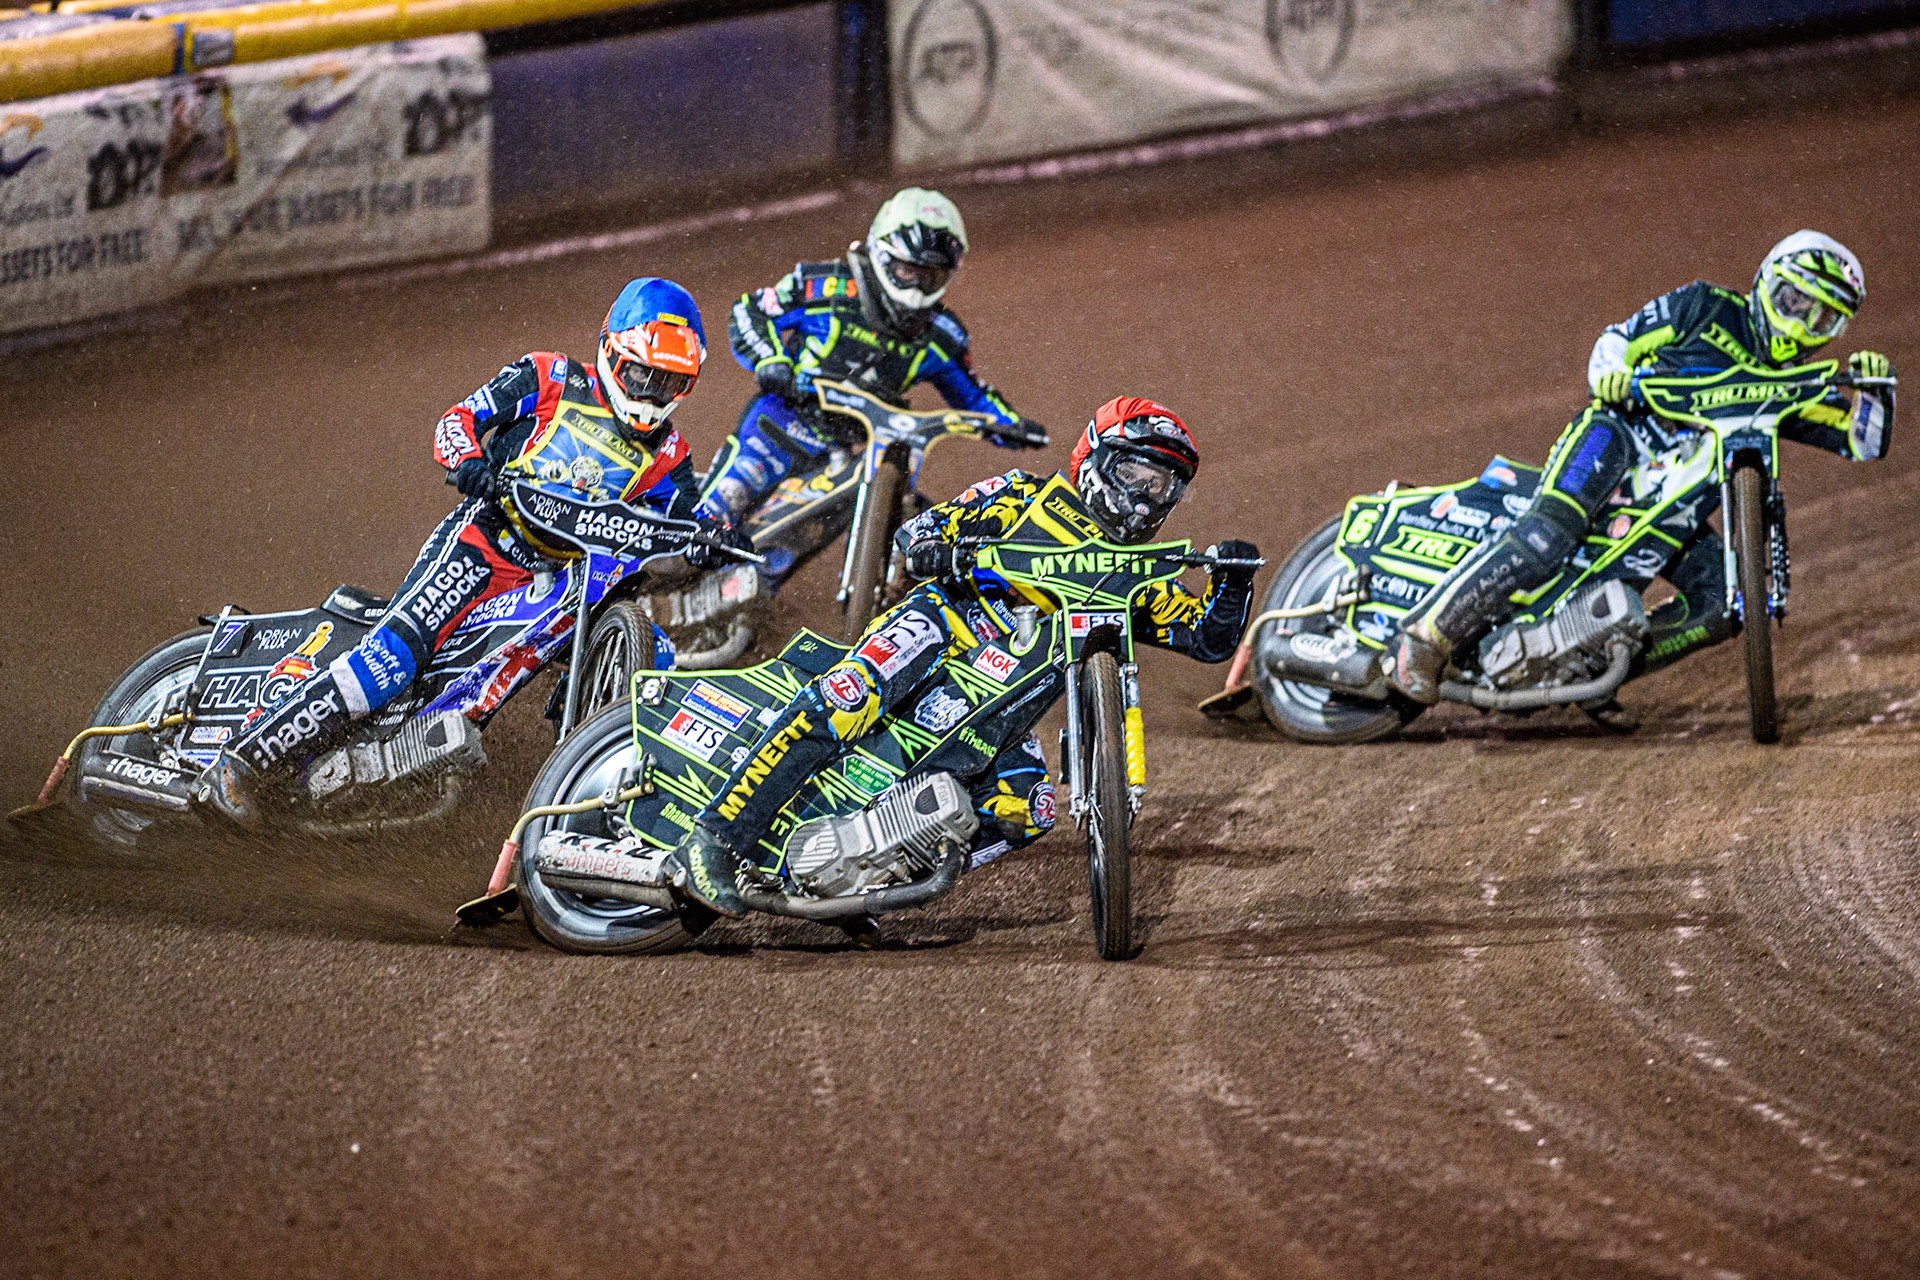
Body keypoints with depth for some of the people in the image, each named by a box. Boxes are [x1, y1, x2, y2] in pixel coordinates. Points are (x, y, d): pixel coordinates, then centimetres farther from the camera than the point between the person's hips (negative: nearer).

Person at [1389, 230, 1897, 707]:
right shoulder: (1709, 308, 9)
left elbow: (1865, 441, 14)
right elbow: (1619, 339, 10)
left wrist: (1874, 388, -6)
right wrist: (1611, 372, -13)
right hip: (1618, 433, -6)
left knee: (1721, 605, -16)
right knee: (1549, 533, -34)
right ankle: (1428, 633, -34)